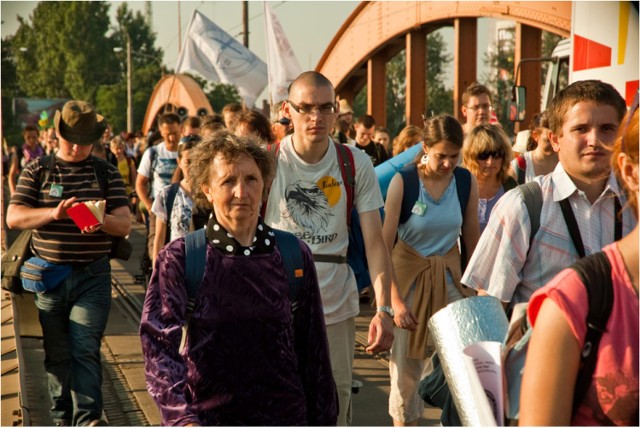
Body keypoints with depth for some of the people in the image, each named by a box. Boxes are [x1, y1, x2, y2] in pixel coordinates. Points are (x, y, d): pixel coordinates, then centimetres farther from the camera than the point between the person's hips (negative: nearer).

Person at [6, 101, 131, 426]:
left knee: (86, 351, -8)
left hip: (92, 277, -1)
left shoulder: (107, 173, 5)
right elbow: (13, 217, -5)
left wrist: (101, 221, -25)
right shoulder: (37, 171, 4)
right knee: (56, 354, 10)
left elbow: (124, 224, -2)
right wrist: (53, 213, -22)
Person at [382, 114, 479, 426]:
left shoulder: (467, 182, -6)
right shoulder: (403, 182, -15)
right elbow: (384, 244, -13)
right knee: (406, 358, 5)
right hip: (409, 272, -2)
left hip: (449, 272, 2)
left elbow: (471, 240, 4)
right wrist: (395, 300, -16)